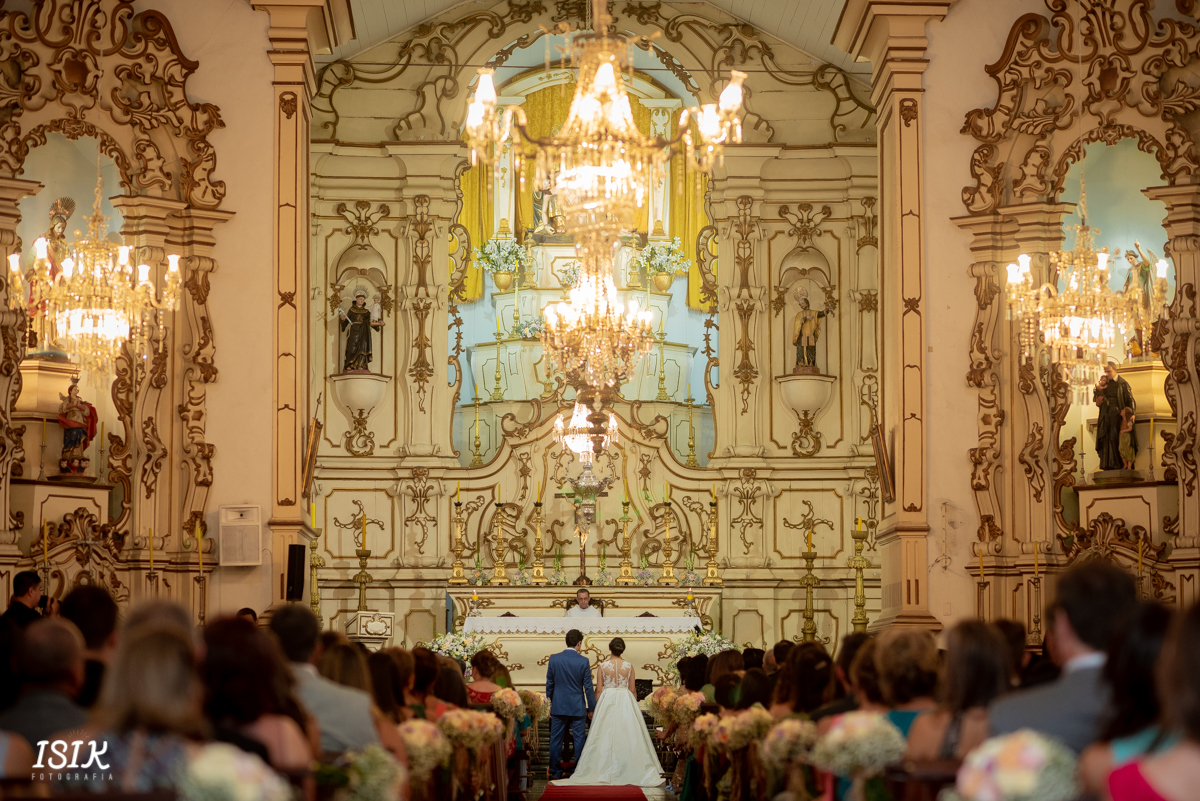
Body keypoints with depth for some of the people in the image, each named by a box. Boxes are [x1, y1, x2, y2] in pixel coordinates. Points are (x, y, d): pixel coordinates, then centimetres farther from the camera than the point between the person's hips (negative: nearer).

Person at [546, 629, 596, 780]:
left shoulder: (554, 659, -2)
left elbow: (549, 684, 5)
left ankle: (555, 772, 11)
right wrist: (591, 708, 4)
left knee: (556, 739, 8)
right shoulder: (583, 661, -10)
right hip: (577, 708, -2)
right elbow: (588, 687, -6)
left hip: (558, 707, 2)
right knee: (579, 739, 6)